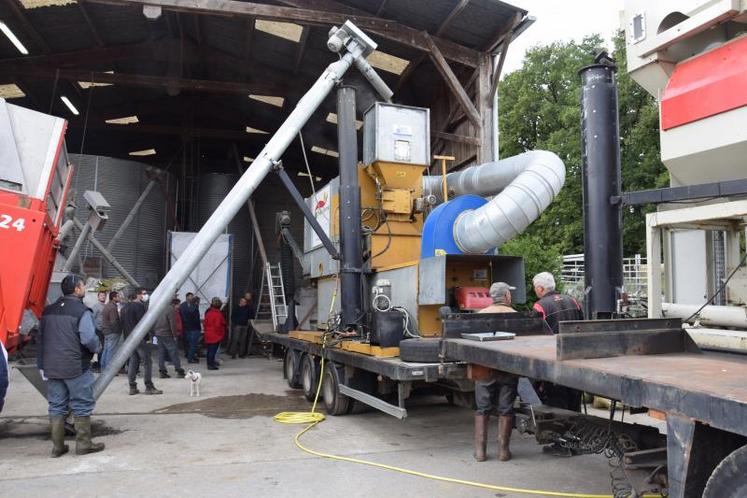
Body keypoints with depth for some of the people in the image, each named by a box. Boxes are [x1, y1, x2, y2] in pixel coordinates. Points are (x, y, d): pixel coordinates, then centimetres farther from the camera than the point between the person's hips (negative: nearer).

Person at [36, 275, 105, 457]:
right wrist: (97, 347, 1)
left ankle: (57, 446, 17)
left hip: (51, 367, 6)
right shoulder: (82, 312, -13)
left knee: (56, 406, 12)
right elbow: (89, 339, -21)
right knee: (82, 406, 5)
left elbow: (41, 338, 12)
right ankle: (83, 444, 11)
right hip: (76, 367, -6)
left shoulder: (48, 311, 9)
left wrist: (42, 366, 16)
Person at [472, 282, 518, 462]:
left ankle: (480, 450, 11)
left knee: (482, 410, 10)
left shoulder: (480, 315, 0)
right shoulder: (514, 315, -5)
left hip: (484, 370, 1)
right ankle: (503, 450, 14)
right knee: (505, 410, 10)